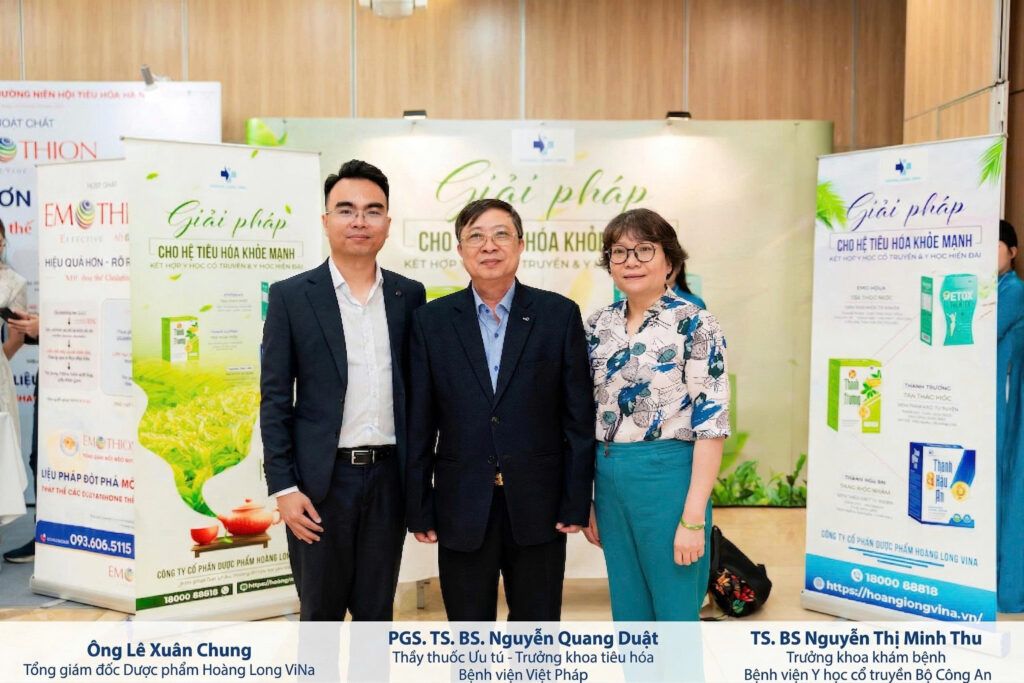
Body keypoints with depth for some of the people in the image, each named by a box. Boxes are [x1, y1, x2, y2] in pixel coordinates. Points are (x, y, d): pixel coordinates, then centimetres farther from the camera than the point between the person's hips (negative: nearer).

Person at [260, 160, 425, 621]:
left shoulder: (409, 295, 6)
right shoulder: (291, 296, -2)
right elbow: (275, 400, -3)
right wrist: (284, 487, -8)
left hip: (388, 476, 3)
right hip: (321, 479, -2)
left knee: (376, 612, 14)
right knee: (320, 612, 11)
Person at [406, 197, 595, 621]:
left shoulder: (560, 315, -1)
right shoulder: (431, 321, 1)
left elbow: (578, 416, -1)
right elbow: (419, 423, 1)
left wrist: (576, 503, -4)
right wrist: (419, 509, 0)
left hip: (538, 507, 0)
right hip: (462, 510, 1)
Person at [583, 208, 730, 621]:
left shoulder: (694, 325, -9)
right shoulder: (598, 326, 7)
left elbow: (710, 422, -12)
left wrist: (693, 517, -15)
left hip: (668, 479, -5)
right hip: (609, 481, 6)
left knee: (675, 614, 7)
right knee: (628, 614, 17)